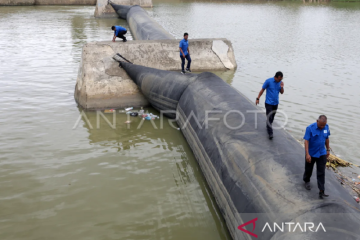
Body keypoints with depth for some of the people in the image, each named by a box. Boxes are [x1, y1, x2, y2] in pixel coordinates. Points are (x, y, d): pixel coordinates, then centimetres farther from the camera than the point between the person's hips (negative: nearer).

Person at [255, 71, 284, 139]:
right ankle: (270, 133, -9)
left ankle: (268, 126, 41)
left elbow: (282, 92, 6)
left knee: (272, 117, 17)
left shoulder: (280, 82, 1)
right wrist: (258, 98, -8)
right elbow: (262, 90, -7)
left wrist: (282, 87, -15)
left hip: (276, 103, 5)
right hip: (269, 103, -5)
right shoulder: (268, 81, -13)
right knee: (269, 117, -9)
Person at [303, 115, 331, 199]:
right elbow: (306, 141, -20)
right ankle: (306, 181, 46)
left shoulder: (326, 127, -5)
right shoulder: (310, 128, -20)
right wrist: (307, 154, -24)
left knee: (321, 173, 2)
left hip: (322, 154, 3)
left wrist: (328, 150, 13)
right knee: (308, 169, 17)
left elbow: (327, 139, 9)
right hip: (311, 154, -3)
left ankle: (321, 191, 5)